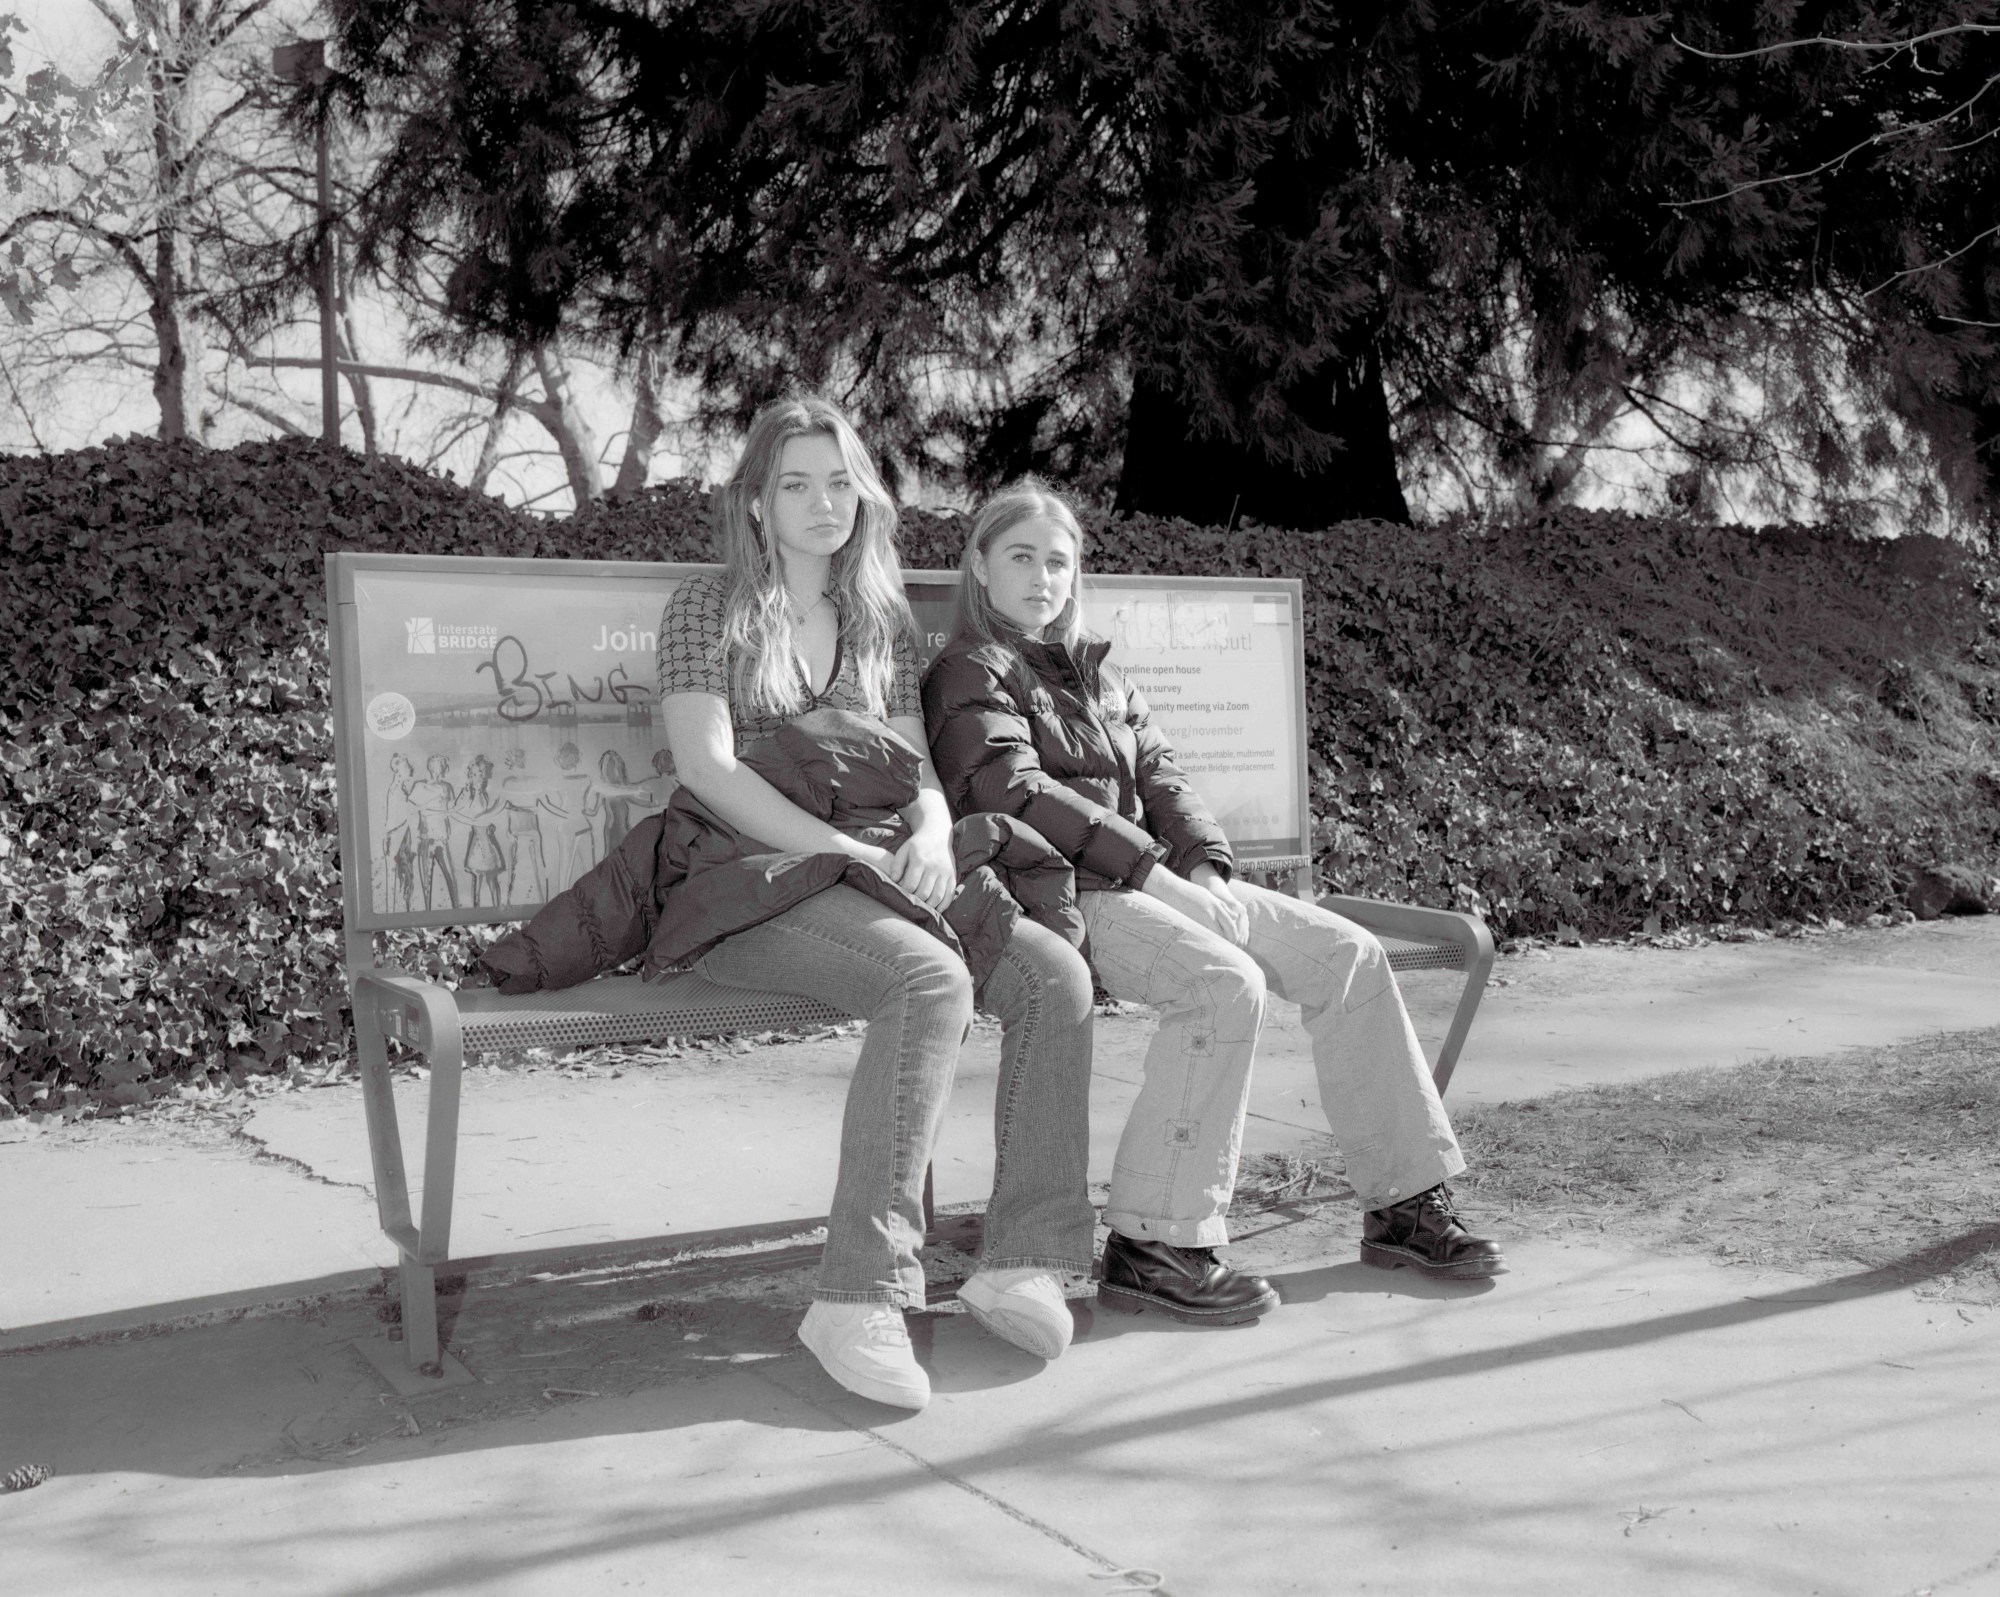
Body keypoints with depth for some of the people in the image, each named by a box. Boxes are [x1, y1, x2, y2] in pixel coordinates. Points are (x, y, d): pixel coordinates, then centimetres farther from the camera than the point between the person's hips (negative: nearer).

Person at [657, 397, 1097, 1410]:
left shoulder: (882, 623, 19)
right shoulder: (708, 609, 3)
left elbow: (913, 766, 15)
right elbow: (706, 768, -11)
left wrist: (931, 833, -11)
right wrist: (851, 851, -21)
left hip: (867, 879, 6)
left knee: (1056, 974, -19)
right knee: (932, 980, -34)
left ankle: (1018, 1261, -16)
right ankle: (857, 1297, -33)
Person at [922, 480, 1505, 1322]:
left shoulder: (1095, 668, 26)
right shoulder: (971, 673, 2)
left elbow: (1157, 773, 19)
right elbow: (1016, 795, -14)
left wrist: (1202, 859, -1)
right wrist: (1146, 859, -16)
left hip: (1147, 875, 8)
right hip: (1063, 891, -8)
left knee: (1345, 952, -3)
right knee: (1225, 982, -32)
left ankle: (1403, 1203, 1)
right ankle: (1155, 1247, -27)